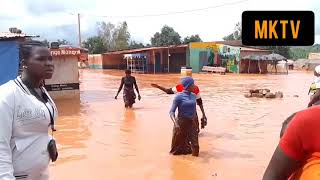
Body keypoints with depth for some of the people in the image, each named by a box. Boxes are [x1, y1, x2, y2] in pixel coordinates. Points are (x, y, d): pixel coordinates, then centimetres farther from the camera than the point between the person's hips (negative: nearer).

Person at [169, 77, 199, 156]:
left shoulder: (193, 95, 3)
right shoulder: (179, 96, -14)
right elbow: (172, 111, -14)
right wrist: (175, 123, -30)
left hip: (191, 123, 5)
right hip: (181, 123, -5)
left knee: (195, 144, 1)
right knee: (179, 143, 9)